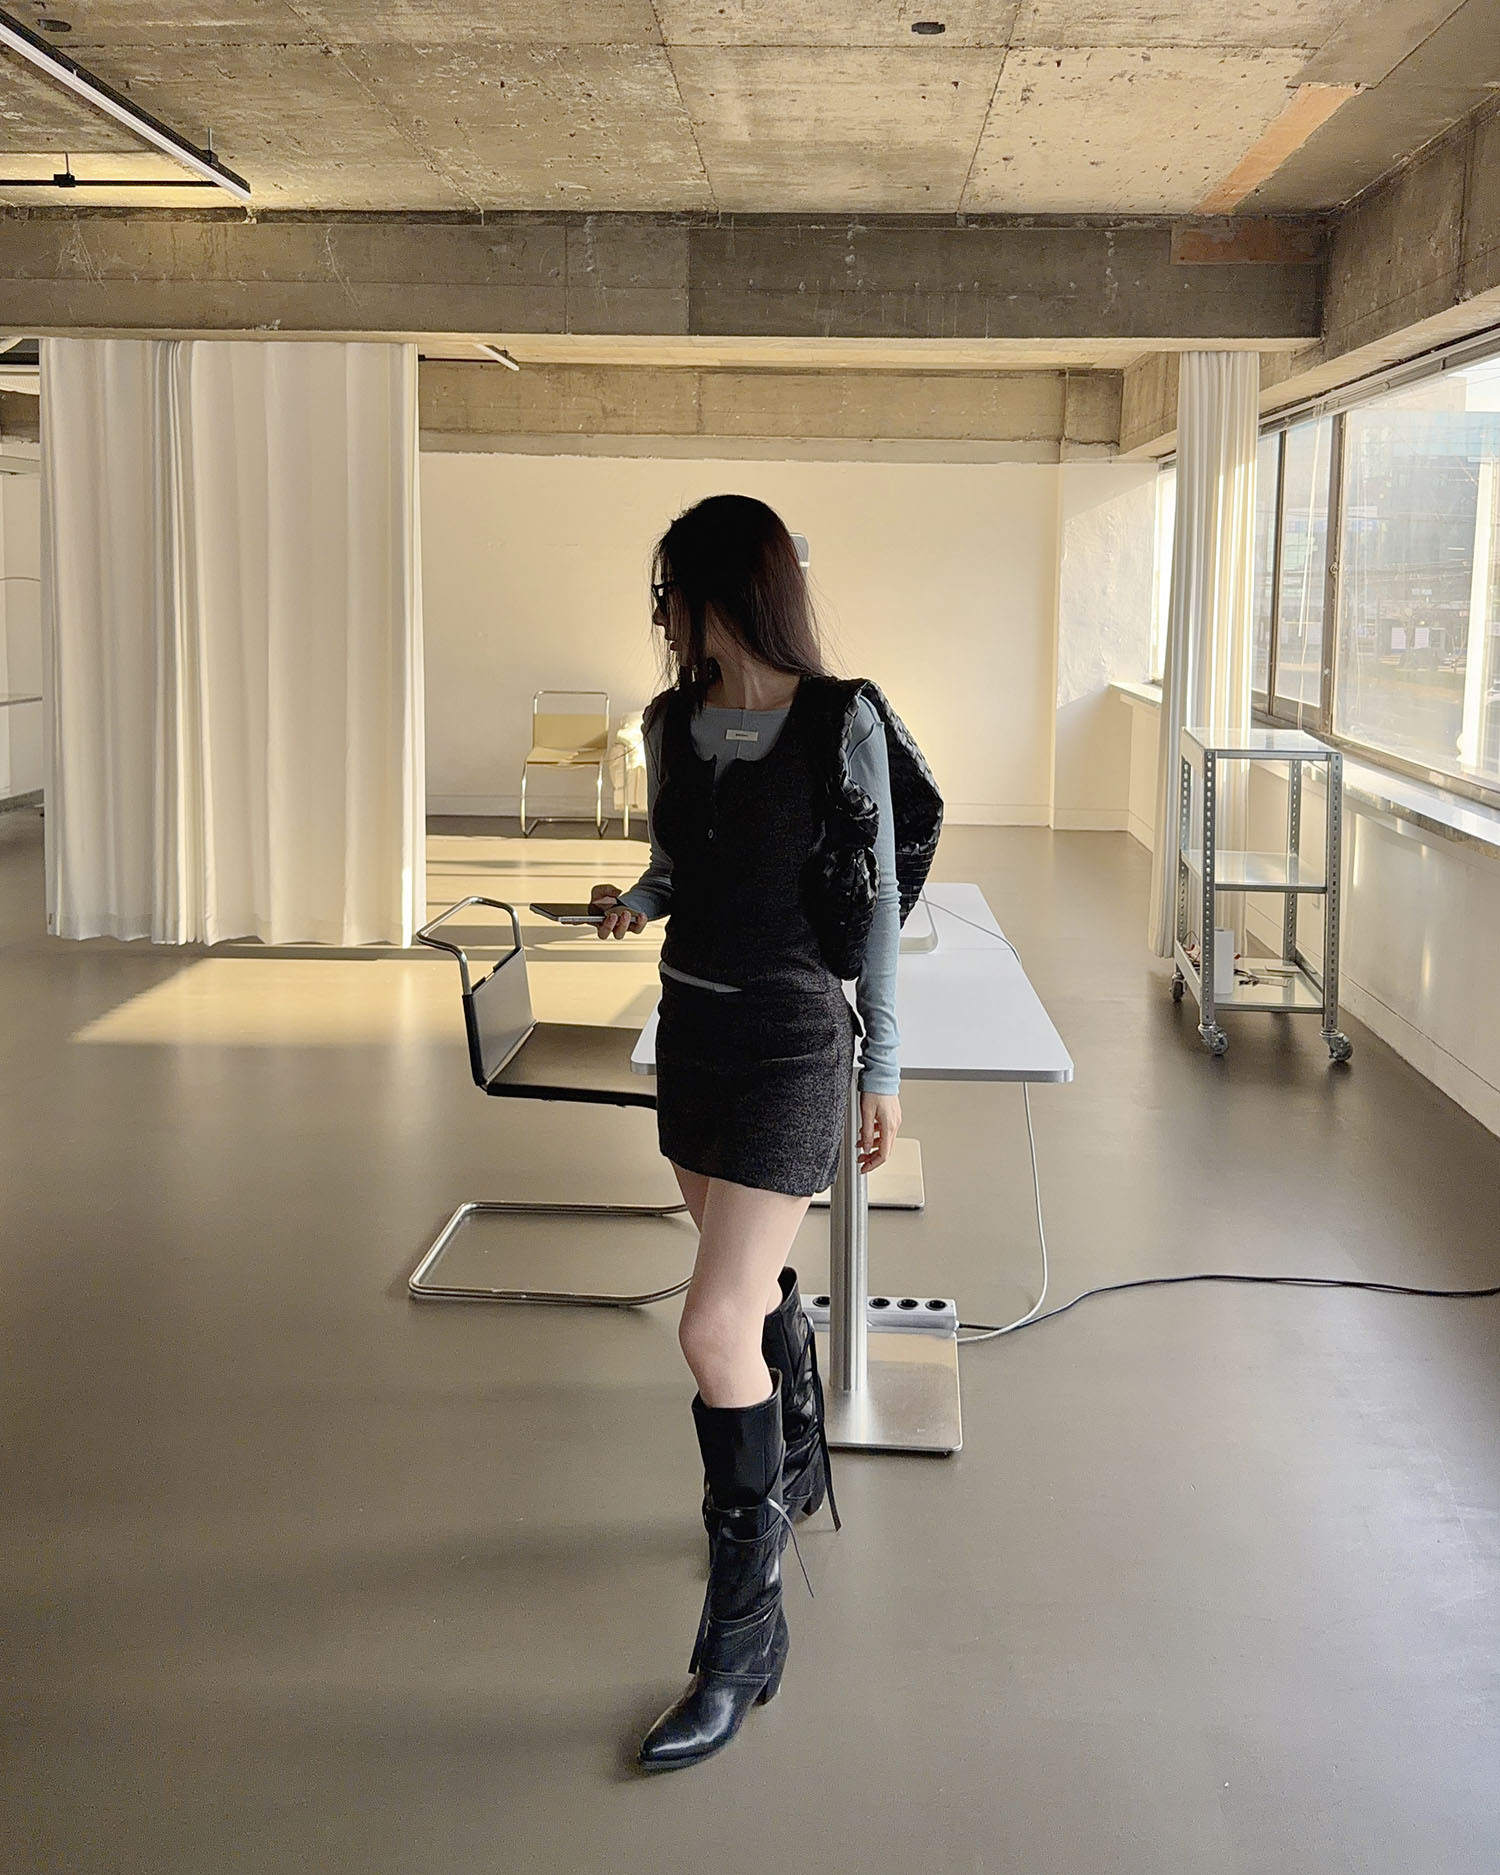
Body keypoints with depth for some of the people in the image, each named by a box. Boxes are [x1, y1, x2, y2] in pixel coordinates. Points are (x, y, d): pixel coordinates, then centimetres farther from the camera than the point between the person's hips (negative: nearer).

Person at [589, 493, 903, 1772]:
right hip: (692, 1031, 7)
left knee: (717, 1328, -12)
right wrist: (634, 905, -5)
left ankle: (742, 1638, 2)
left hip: (790, 1044, -7)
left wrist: (883, 1065, -5)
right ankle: (799, 1474, 48)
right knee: (756, 1280, 22)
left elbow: (875, 900, -7)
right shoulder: (673, 722, 5)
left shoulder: (841, 722, -12)